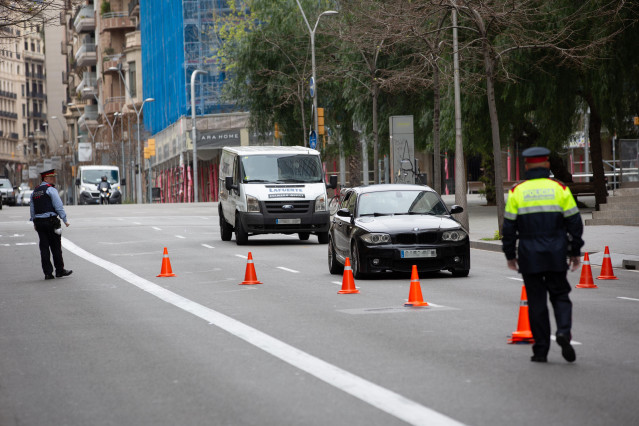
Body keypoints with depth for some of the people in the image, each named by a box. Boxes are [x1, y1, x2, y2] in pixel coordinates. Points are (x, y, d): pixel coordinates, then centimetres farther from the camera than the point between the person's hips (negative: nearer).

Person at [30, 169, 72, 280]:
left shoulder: (35, 191, 15)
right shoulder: (51, 190, -7)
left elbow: (32, 209, 16)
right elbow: (58, 206, -11)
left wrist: (34, 222, 22)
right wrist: (65, 220, -7)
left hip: (39, 221, 6)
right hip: (50, 220, -6)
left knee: (44, 248, 4)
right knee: (56, 247, 3)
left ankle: (48, 273, 2)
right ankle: (60, 270, 8)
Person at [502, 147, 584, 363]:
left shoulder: (516, 191, 0)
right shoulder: (560, 189, 1)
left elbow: (509, 227, 1)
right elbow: (574, 223, 1)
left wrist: (510, 255, 10)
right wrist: (575, 252, 10)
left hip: (529, 256, 0)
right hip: (556, 255, 0)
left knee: (536, 301, 5)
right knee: (560, 295, 12)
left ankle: (541, 349, 5)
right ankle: (563, 331, -14)